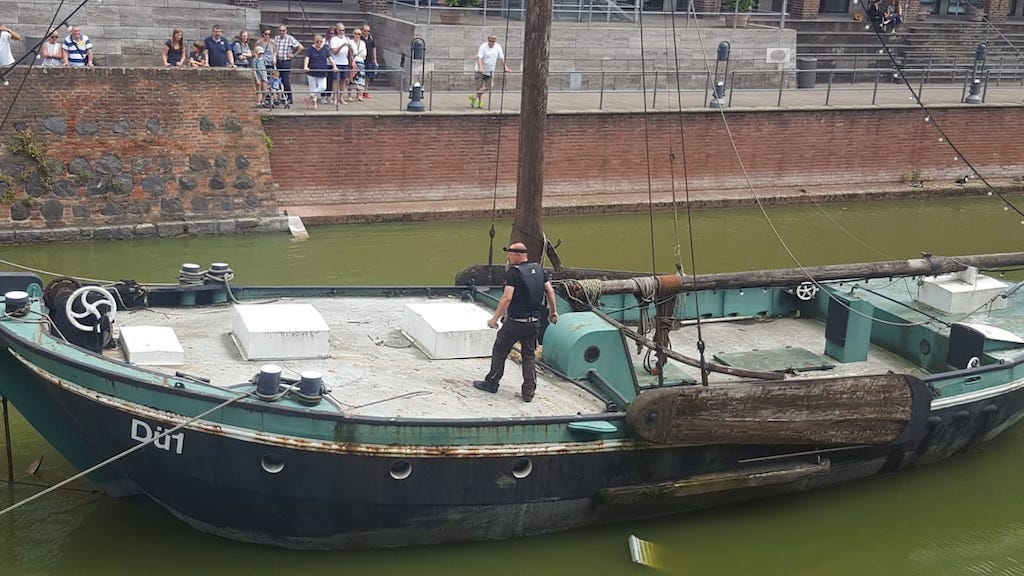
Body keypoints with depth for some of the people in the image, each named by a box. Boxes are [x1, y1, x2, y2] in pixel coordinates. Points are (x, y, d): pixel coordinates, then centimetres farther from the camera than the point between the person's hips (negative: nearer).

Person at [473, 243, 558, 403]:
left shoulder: (513, 272, -15)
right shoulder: (538, 269, 5)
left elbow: (507, 298, -21)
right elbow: (550, 291, 8)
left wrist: (495, 318, -16)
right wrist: (553, 312, 20)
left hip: (515, 322, -6)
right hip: (534, 322, 6)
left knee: (499, 352, 12)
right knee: (529, 356, 13)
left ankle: (491, 383, 23)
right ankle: (529, 392, 11)